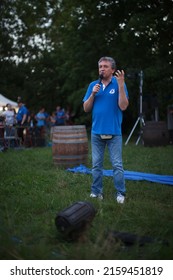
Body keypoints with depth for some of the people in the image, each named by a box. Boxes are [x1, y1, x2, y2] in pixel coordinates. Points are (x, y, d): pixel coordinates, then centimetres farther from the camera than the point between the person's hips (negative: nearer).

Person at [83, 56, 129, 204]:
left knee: (117, 165, 0)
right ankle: (97, 192, 20)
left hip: (114, 132, -4)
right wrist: (93, 94, -10)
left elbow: (123, 106, -14)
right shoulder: (93, 85, 8)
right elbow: (86, 108, 7)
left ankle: (120, 193, 9)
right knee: (96, 165, 10)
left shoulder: (119, 84, -3)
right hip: (96, 132, 4)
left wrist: (121, 85, -20)